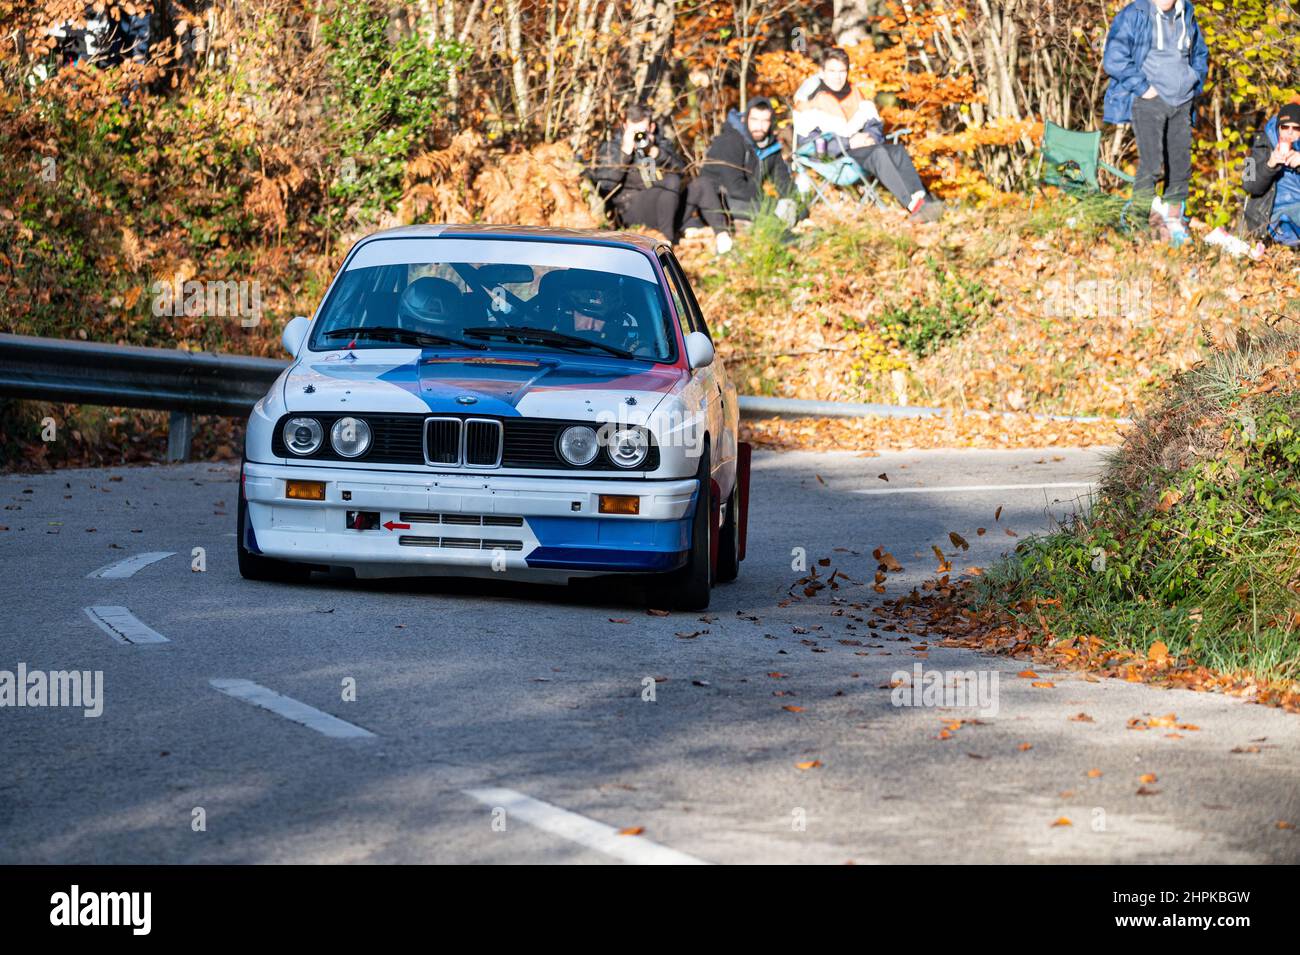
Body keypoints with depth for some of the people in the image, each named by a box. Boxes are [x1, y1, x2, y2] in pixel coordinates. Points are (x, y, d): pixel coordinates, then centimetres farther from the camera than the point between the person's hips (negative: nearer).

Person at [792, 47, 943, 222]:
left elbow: (875, 123, 20)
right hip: (832, 155, -6)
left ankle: (924, 200, -41)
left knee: (898, 150, -24)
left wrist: (872, 137, -7)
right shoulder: (812, 97, -2)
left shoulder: (854, 93, 19)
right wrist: (848, 143, -17)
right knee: (878, 153, -32)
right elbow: (805, 139, -11)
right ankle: (915, 205, -44)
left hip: (857, 147, 6)